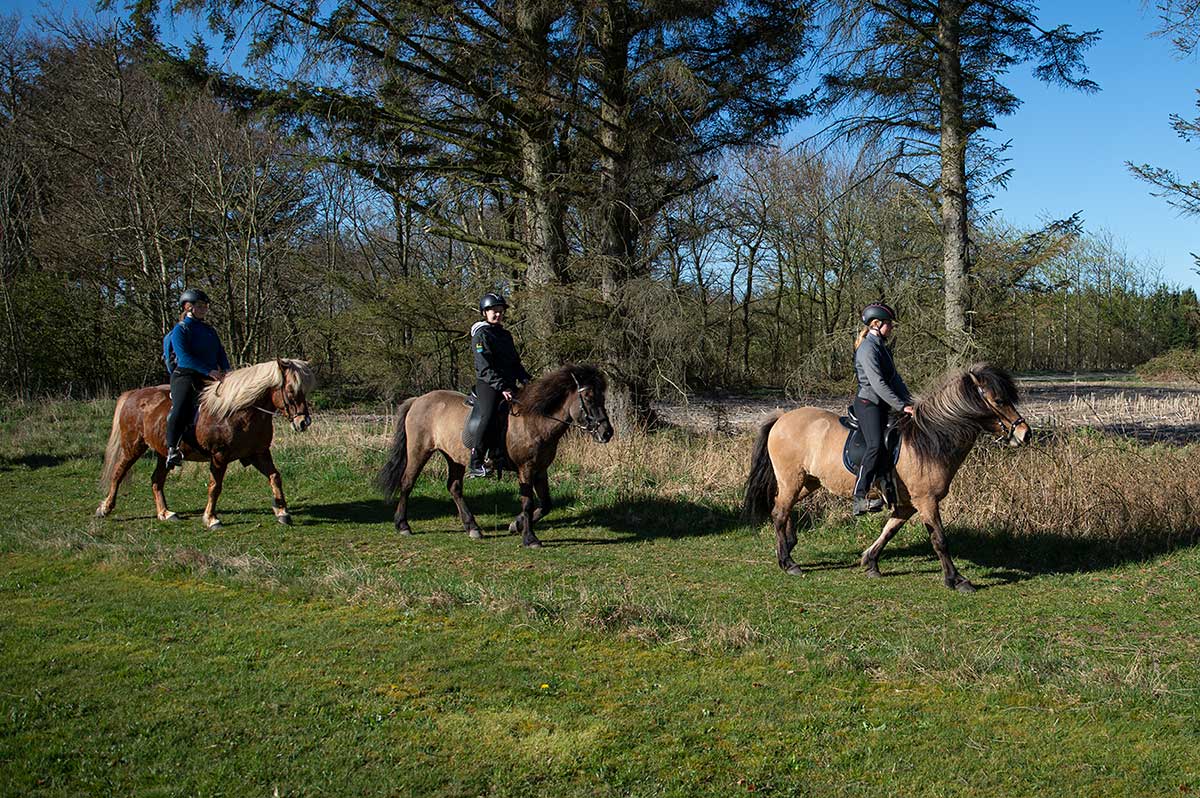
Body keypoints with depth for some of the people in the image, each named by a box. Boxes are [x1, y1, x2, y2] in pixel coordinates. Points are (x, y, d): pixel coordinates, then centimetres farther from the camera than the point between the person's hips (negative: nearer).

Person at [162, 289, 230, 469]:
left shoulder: (209, 330, 21)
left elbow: (221, 353, 20)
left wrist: (225, 370, -2)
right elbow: (184, 357, -13)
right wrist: (209, 371, -22)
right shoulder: (180, 330, 0)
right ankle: (172, 450, -32)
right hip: (185, 375, -7)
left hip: (212, 377, 7)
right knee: (181, 407, -29)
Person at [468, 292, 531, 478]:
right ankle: (475, 464, -18)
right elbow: (485, 367, -15)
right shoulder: (481, 335, -5)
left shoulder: (506, 335, 20)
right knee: (488, 419, -22)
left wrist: (527, 380, 6)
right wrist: (501, 387, -25)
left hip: (508, 384, 8)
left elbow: (515, 362, 23)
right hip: (488, 385, -8)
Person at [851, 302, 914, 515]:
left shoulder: (882, 346, 17)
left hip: (881, 405, 11)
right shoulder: (868, 348, -14)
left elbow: (894, 378, 17)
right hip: (868, 403, -11)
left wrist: (910, 401, 6)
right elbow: (877, 383, -20)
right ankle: (860, 498, -28)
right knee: (876, 446, -24)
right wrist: (902, 406, -19)